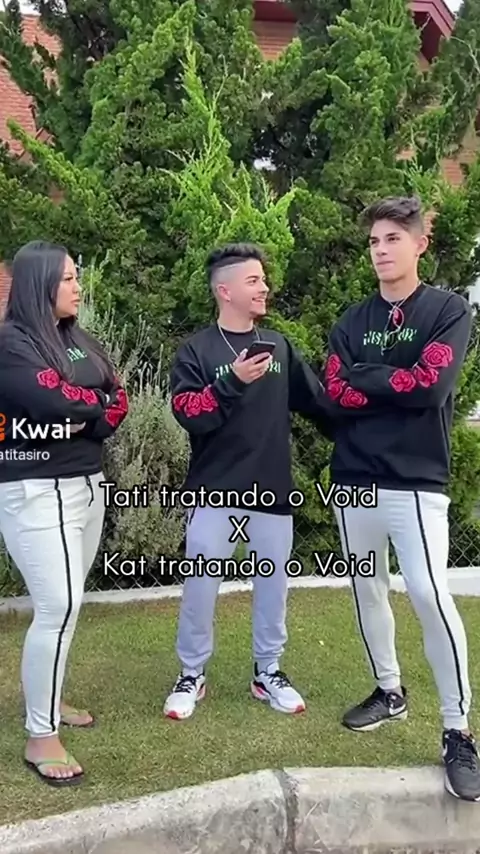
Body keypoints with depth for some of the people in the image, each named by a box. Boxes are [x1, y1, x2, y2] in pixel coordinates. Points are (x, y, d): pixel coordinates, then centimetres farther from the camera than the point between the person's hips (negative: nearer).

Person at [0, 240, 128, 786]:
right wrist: (96, 402, -5)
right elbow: (56, 400, -25)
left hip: (86, 485, 8)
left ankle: (47, 701, 30)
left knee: (66, 603, 13)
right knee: (58, 607, -11)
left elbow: (118, 403, 7)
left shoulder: (79, 340, 13)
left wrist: (81, 419, -12)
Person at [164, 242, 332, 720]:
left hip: (273, 490, 4)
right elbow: (188, 414, -13)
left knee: (273, 583, 11)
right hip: (215, 490, -3)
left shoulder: (280, 347, 9)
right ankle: (191, 675, 21)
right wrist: (232, 382, -24)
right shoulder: (196, 350, -2)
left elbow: (317, 403, 10)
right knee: (201, 585, 2)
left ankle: (267, 672, 28)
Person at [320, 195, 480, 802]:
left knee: (429, 594, -14)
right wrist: (399, 387, -11)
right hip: (354, 479, 5)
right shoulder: (352, 321, 11)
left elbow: (431, 384, -15)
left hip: (416, 480, -5)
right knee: (368, 590, 13)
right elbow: (334, 397, -1)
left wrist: (365, 377, -5)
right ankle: (389, 691, 32)